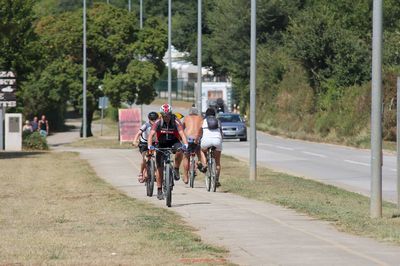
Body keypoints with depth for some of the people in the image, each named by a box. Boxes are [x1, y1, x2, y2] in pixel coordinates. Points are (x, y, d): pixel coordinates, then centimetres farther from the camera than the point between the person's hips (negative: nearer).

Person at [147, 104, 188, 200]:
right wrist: (150, 145, -44)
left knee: (180, 151, -36)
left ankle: (176, 170, -12)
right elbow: (151, 134, -26)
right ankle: (159, 190, 6)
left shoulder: (176, 121, -20)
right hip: (162, 144, 1)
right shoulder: (158, 122, -18)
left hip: (174, 142, -1)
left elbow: (182, 133, -30)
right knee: (159, 167, -4)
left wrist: (185, 144, -48)